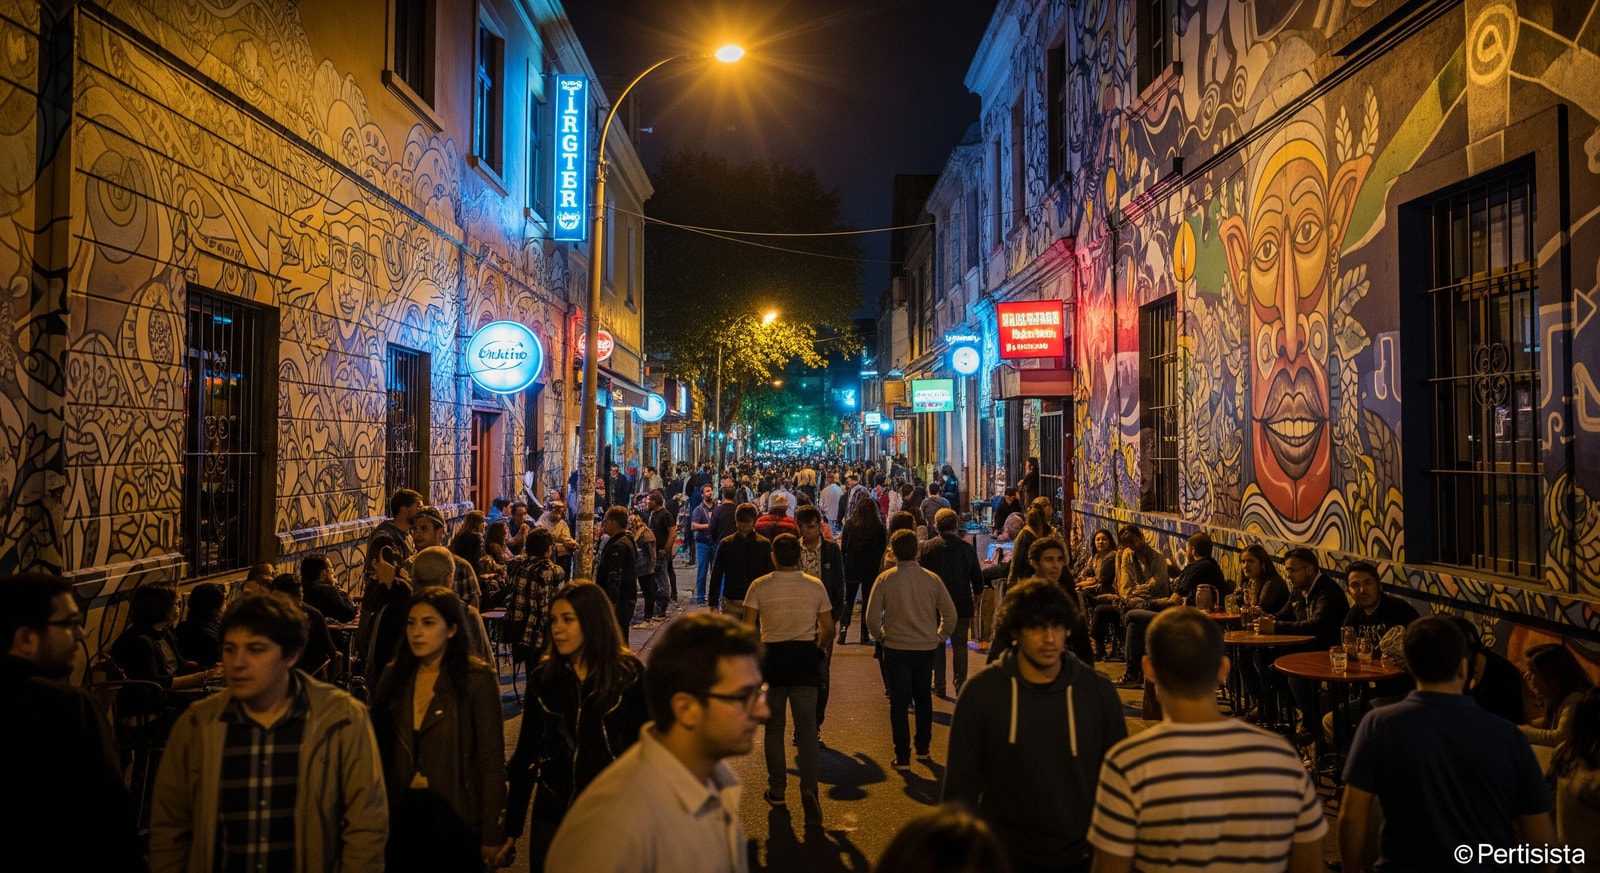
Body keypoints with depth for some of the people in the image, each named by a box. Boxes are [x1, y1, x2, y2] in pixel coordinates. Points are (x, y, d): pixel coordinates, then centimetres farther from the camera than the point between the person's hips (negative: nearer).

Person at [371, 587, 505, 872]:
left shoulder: (477, 679, -12)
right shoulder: (395, 676, 3)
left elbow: (491, 758, -11)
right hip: (402, 814, 4)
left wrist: (492, 833, -11)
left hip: (454, 816, -4)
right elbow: (382, 750, 6)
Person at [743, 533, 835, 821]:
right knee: (806, 728, 3)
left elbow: (748, 628, -7)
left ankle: (776, 790, 20)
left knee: (774, 726, 13)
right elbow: (828, 628, 2)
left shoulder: (759, 586, -6)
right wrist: (821, 645, 22)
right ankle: (809, 789, -9)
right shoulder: (815, 585, -2)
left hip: (772, 657, 0)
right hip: (805, 656, 1)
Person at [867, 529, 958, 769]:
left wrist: (881, 636, 5)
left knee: (899, 703, 6)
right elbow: (950, 614, 0)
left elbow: (871, 617, -12)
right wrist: (939, 637, 12)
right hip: (926, 648, 3)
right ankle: (923, 748, 31)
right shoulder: (931, 579, -4)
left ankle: (903, 756, 7)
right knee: (923, 699, 20)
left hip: (896, 648, -2)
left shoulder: (885, 579, -10)